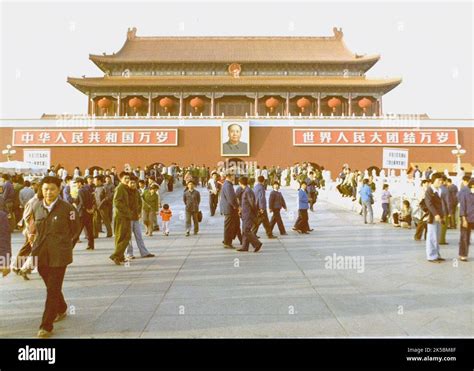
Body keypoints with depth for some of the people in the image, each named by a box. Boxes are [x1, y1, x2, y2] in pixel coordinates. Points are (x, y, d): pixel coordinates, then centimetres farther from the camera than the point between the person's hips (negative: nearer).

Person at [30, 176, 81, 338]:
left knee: (53, 290, -2)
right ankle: (61, 310, 44)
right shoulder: (36, 207, 2)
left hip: (59, 256, -5)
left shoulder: (67, 208, -11)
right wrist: (38, 243, 13)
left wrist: (64, 245, 5)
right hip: (41, 255, 5)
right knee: (51, 287, 20)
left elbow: (76, 230, 0)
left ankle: (46, 326, 8)